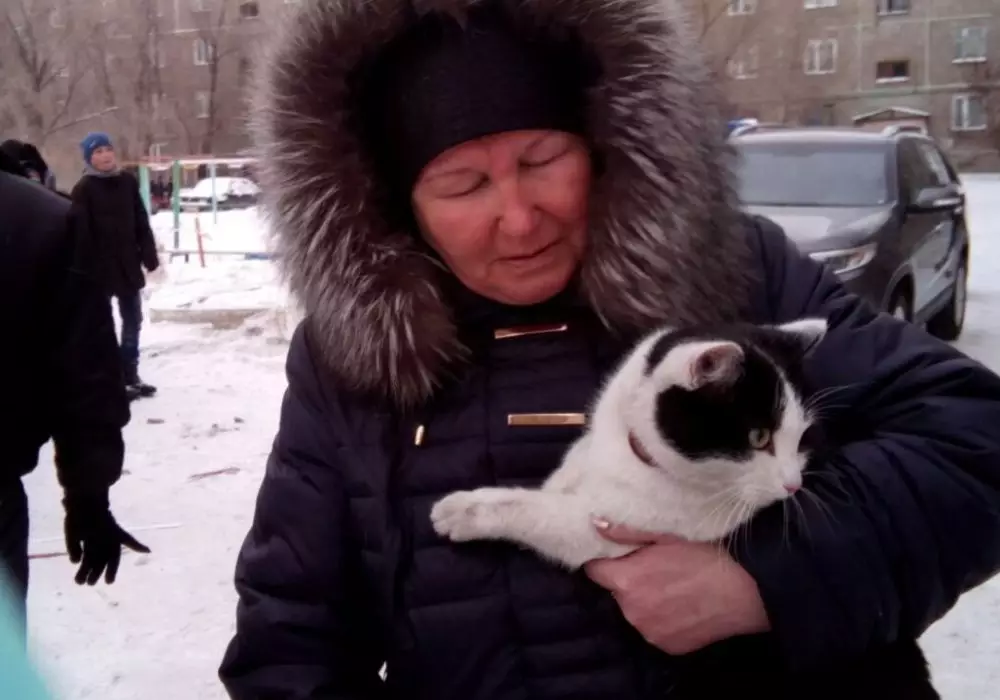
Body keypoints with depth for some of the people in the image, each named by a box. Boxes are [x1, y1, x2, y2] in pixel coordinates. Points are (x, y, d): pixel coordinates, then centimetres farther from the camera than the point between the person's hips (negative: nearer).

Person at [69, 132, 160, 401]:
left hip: (127, 263, 5)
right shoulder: (84, 189, -9)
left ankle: (130, 375, 26)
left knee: (132, 320, 13)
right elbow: (81, 232, -14)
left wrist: (149, 256, 3)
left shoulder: (127, 181, 5)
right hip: (99, 265, -5)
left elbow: (141, 222, 8)